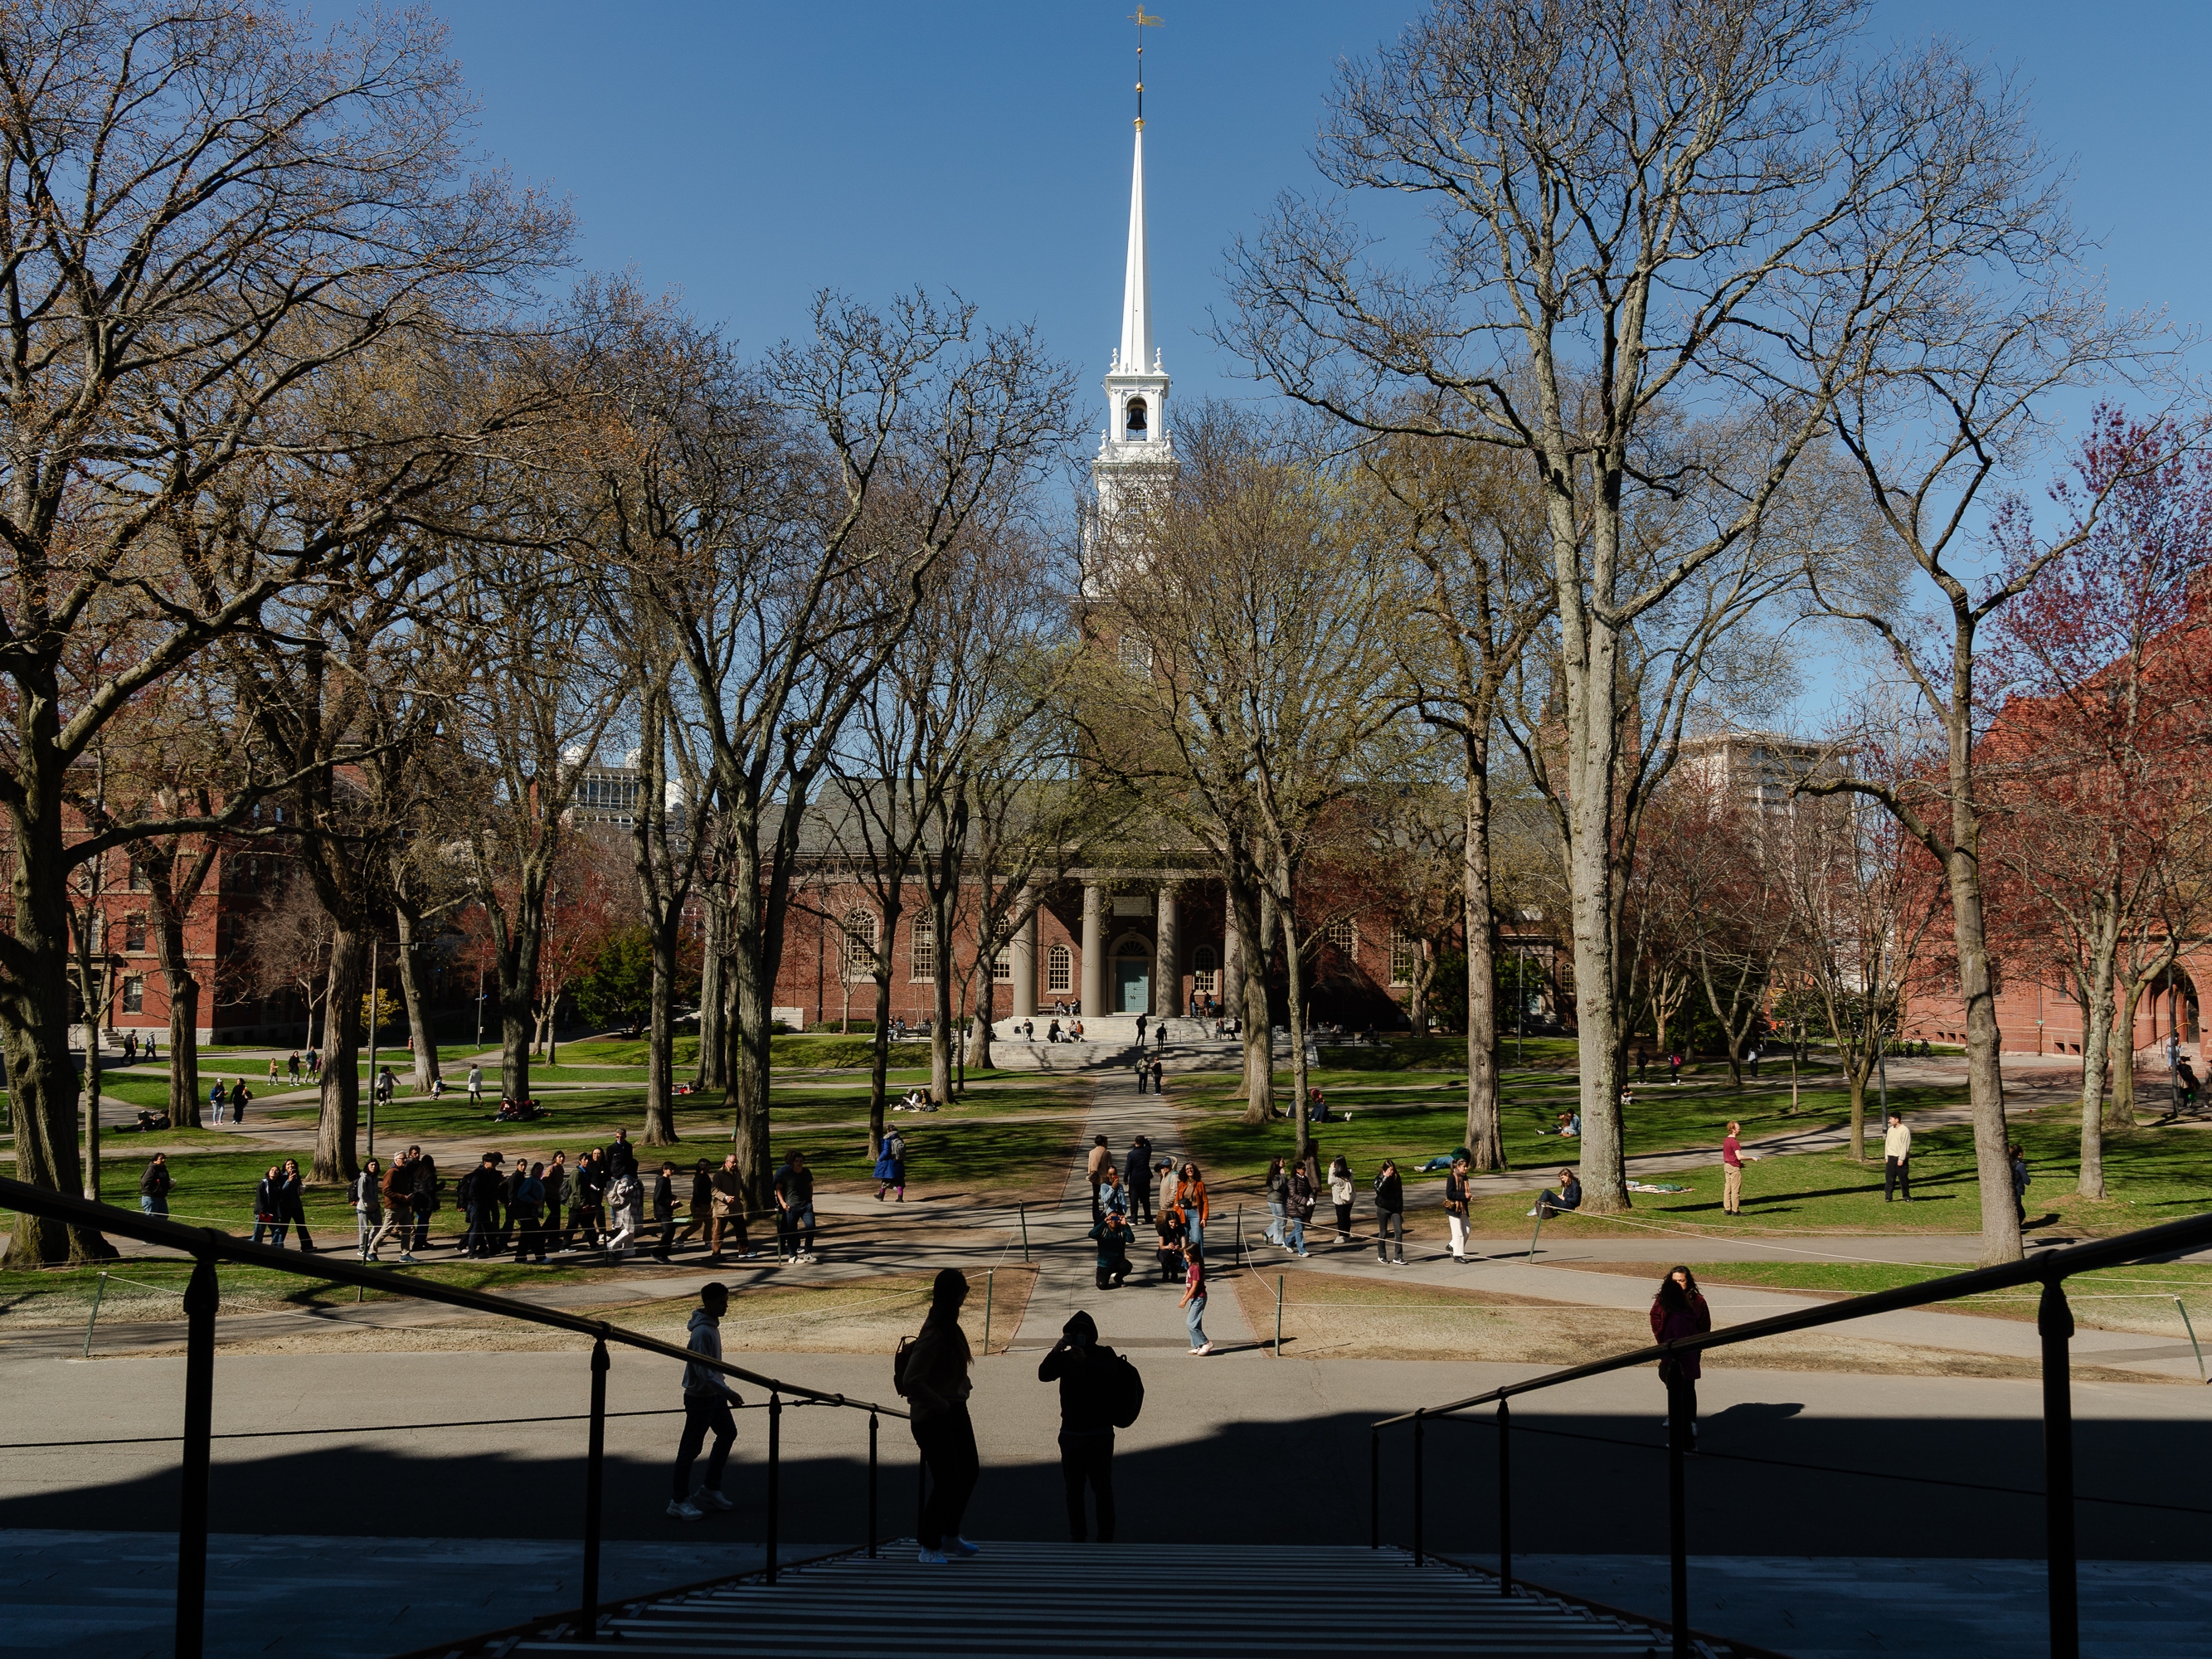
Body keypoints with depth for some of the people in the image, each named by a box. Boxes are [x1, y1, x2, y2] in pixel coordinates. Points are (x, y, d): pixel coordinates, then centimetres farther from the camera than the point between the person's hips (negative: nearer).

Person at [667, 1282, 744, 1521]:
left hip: (714, 1394, 10)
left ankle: (710, 1488, 28)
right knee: (691, 1448, -1)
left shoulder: (712, 1325, 5)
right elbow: (703, 1372, -28)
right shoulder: (703, 1332, -25)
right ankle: (678, 1501, 9)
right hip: (700, 1397, -10)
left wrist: (723, 1391, 21)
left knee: (728, 1432, 19)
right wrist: (728, 1393, -31)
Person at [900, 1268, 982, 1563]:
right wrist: (941, 1404, -22)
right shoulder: (934, 1335, -25)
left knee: (969, 1472, 17)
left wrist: (962, 1387, 10)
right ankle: (929, 1547, 12)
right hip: (933, 1418, -10)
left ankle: (950, 1537, 33)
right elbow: (910, 1381, -30)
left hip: (954, 1411, 10)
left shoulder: (949, 1327, 4)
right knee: (947, 1482, -4)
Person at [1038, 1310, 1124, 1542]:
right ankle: (1076, 1535, 21)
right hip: (1070, 1433, 3)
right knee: (1073, 1488, 10)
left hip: (1099, 1435, -3)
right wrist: (1056, 1350, -25)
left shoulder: (1105, 1355, -3)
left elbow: (1112, 1377, -23)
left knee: (1102, 1488, -2)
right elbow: (1044, 1374, -12)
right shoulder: (1065, 1358, 3)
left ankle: (1106, 1538, 5)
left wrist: (1086, 1361, -34)